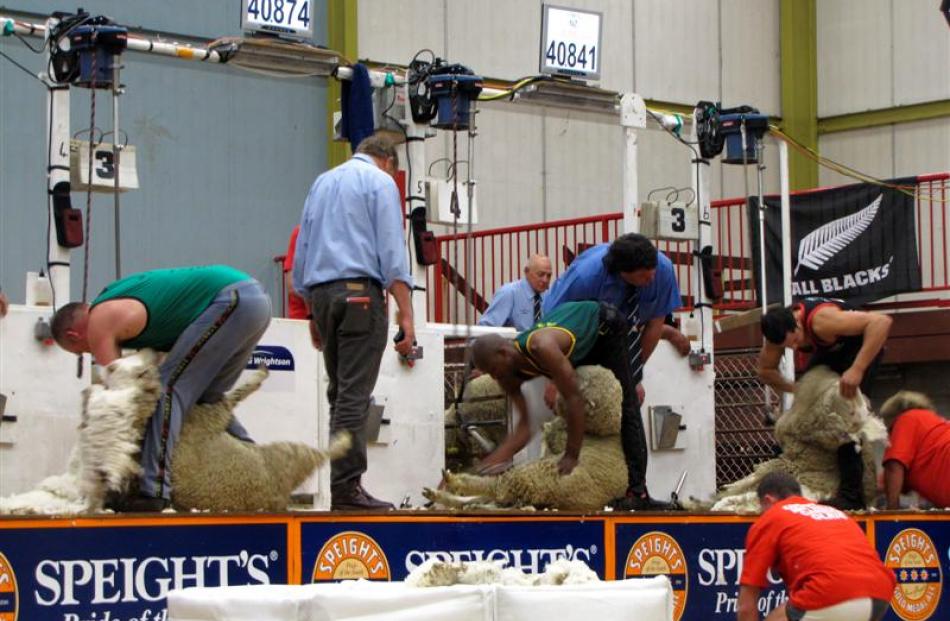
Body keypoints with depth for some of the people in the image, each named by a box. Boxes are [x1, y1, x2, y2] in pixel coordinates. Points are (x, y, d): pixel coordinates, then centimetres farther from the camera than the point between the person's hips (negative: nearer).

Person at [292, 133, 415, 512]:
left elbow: (302, 252, 22)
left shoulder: (321, 182, 21)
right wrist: (406, 313, -11)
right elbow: (392, 251, -9)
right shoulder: (380, 182, 1)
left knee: (339, 391, 12)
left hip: (320, 292, 7)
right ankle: (347, 488, -13)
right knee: (354, 394, -9)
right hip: (360, 292, -7)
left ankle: (343, 482, 10)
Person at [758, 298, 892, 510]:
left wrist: (857, 370, -49)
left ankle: (851, 494, -23)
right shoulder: (780, 330, -18)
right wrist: (795, 389, -14)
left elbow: (882, 321, -47)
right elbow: (766, 371, 0)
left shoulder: (821, 321, -40)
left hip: (862, 344, -7)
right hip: (829, 350, 8)